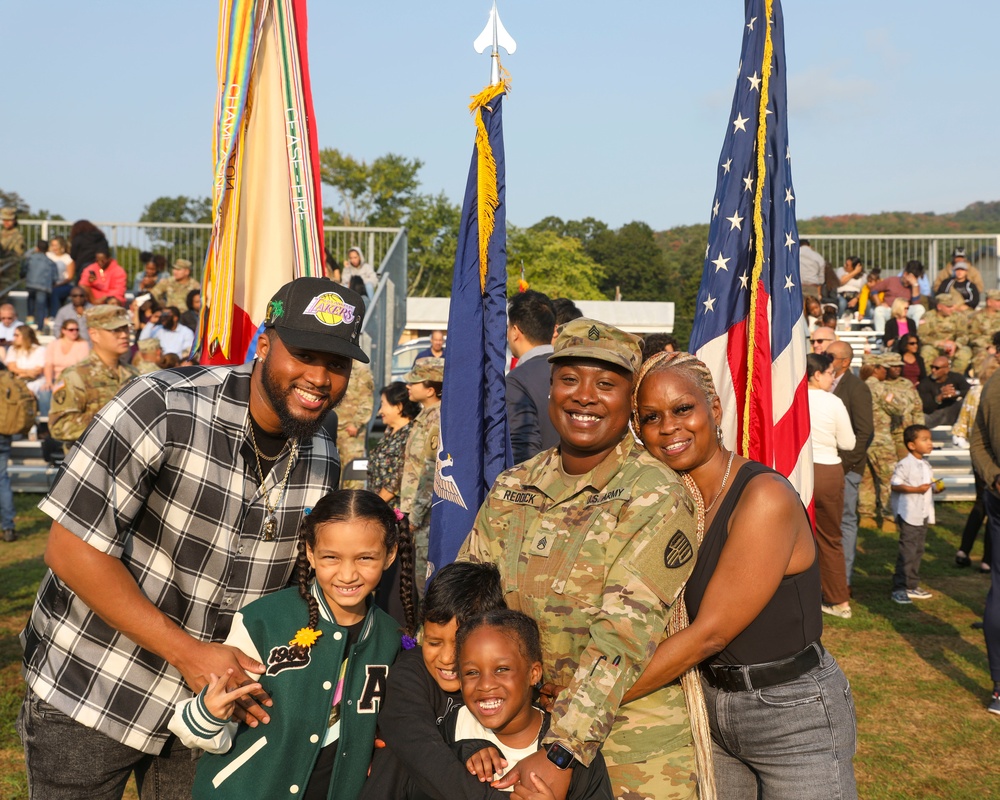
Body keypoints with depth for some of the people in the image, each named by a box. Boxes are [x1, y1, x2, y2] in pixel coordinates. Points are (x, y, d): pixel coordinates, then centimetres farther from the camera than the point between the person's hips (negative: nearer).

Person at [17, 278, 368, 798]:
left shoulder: (322, 463, -5)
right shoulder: (165, 408, -23)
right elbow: (72, 549, -22)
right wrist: (187, 652, -22)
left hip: (209, 695, 5)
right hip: (88, 693, -4)